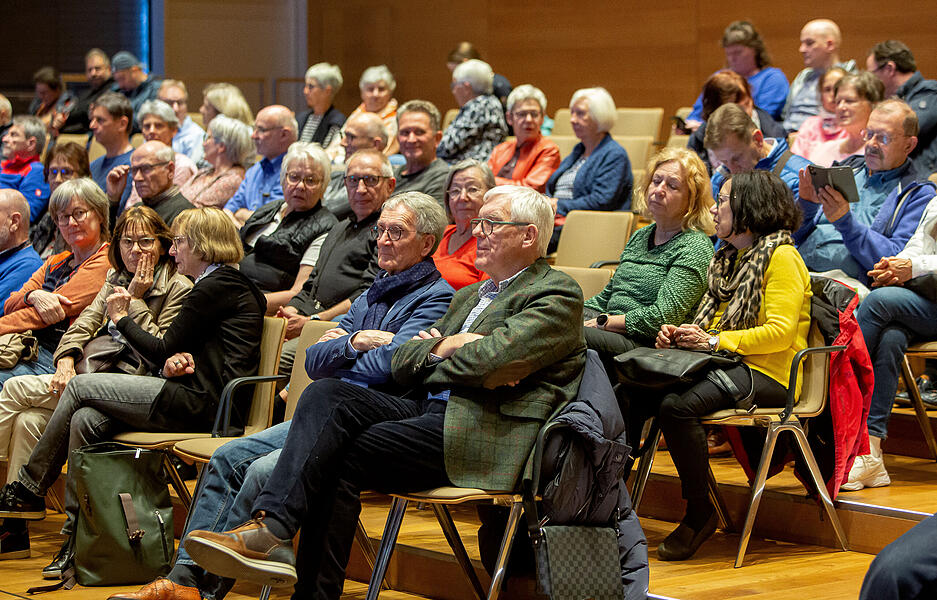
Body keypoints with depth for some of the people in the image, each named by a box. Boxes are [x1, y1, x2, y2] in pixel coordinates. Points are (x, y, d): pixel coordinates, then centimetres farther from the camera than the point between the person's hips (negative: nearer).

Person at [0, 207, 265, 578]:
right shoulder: (225, 284, 22)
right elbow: (173, 356, 20)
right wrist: (175, 363, -5)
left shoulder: (214, 288, -10)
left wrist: (121, 318, 6)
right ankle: (76, 535, -8)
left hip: (202, 405, -10)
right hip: (203, 402, 10)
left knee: (81, 386, -5)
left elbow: (164, 352, -9)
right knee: (85, 420, -5)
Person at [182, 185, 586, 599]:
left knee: (339, 458, -22)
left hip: (481, 434, -8)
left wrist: (439, 349, 4)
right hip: (428, 410, 8)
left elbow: (491, 358, -16)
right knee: (326, 394, -19)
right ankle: (271, 526, -33)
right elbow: (402, 363, 20)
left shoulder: (558, 296, 1)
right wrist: (448, 347, 1)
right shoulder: (469, 296, 29)